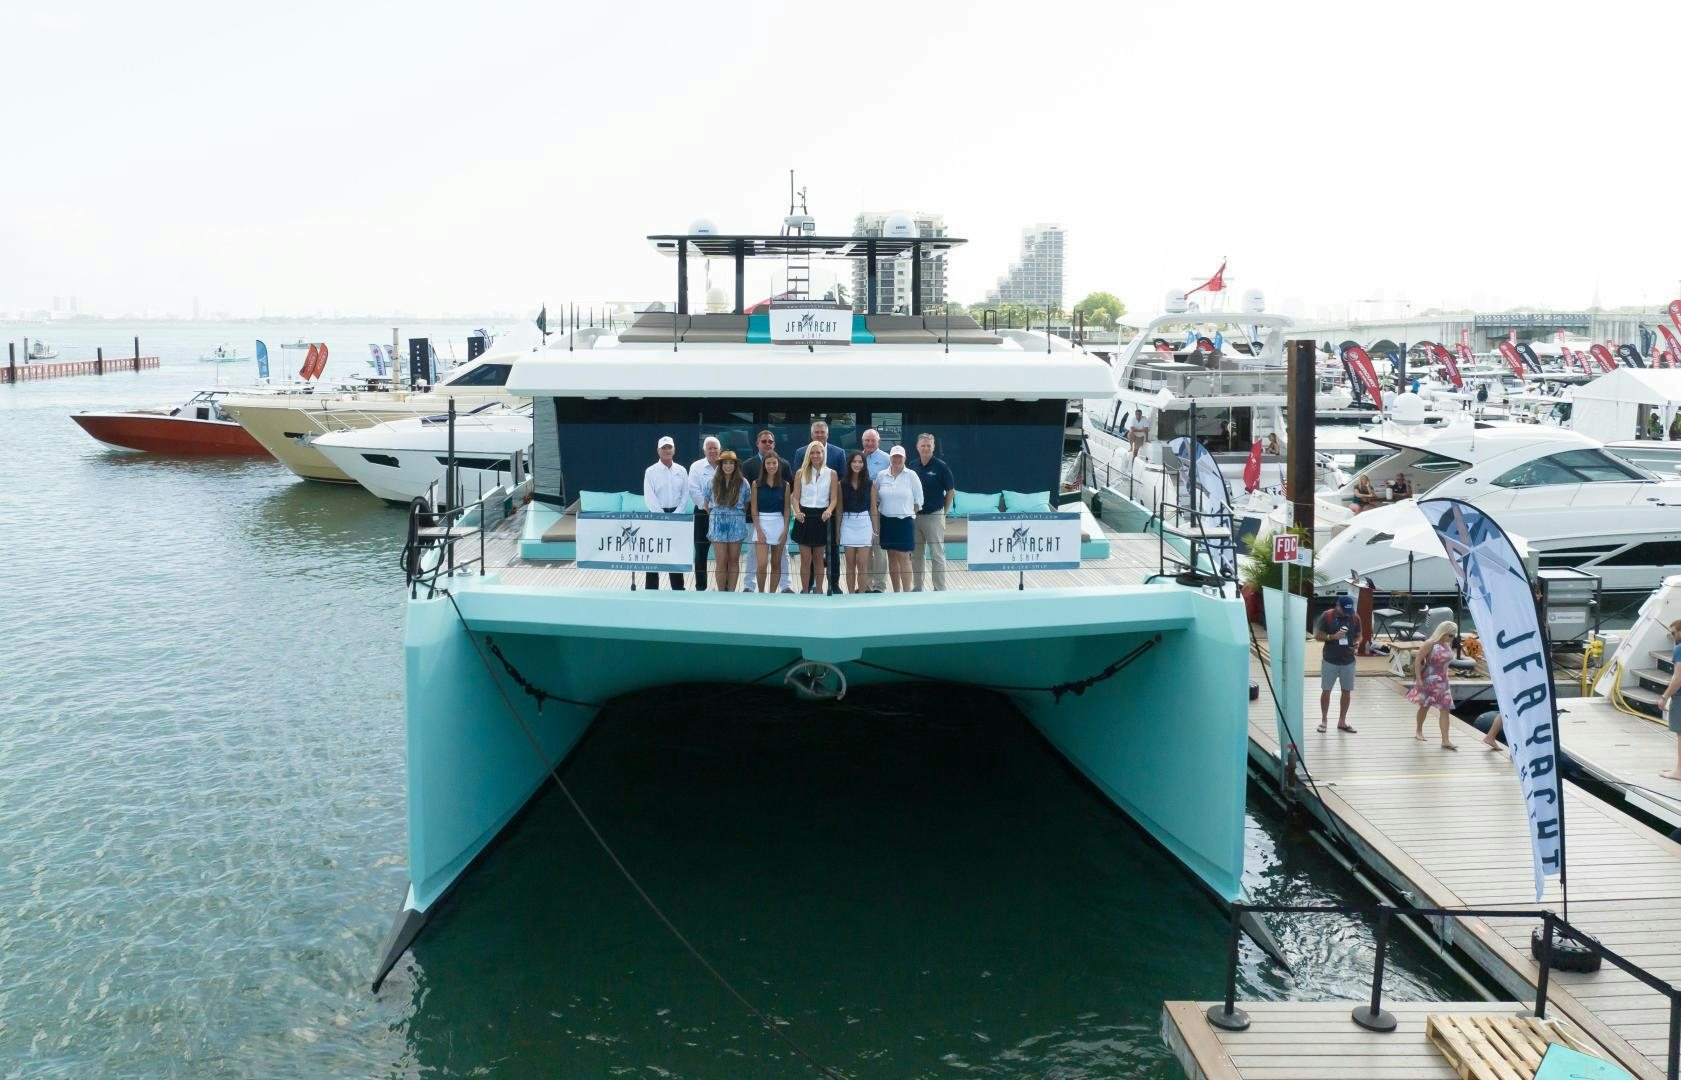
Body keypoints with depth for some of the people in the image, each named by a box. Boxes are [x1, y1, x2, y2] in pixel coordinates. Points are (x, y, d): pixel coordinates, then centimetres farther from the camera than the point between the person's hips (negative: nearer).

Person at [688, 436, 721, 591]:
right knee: (701, 551, 2)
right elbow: (694, 491, -5)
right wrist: (707, 507, -12)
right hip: (703, 514, -1)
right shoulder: (697, 467, 3)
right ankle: (700, 587, 9)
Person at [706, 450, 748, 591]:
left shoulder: (743, 483, -1)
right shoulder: (713, 482, 2)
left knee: (734, 561, 6)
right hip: (718, 526, 0)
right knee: (721, 562, -2)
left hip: (736, 525, 0)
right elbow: (707, 503, 13)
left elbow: (746, 505, 10)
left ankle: (731, 592, 13)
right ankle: (721, 593, 6)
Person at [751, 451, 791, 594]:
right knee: (762, 564, -12)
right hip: (761, 524, -2)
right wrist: (759, 530, -9)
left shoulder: (785, 485, 3)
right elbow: (754, 509, -1)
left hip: (779, 525, 2)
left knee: (776, 564, 5)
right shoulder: (756, 484, 0)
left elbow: (786, 509, 5)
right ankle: (760, 593, 4)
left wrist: (785, 530, -4)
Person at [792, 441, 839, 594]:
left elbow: (834, 498, -1)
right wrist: (797, 512, -18)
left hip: (821, 517, 0)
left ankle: (818, 591, 19)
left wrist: (829, 511, -21)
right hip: (804, 517, 0)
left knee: (818, 558, 11)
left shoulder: (832, 474, 2)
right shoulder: (801, 473, 3)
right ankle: (805, 591, 6)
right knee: (805, 558, -1)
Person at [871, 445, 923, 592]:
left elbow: (918, 501, 1)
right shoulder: (881, 476, 5)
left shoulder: (911, 475, -3)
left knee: (903, 557, -7)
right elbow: (875, 499, 11)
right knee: (892, 557, 8)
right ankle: (896, 591, 15)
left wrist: (906, 511, 2)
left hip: (905, 521, -3)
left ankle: (906, 592, -4)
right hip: (886, 521, 3)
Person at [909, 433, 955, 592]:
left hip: (934, 516, -5)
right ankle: (917, 588, 21)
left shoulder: (941, 466, -7)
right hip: (915, 517, 5)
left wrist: (943, 511, 2)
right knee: (915, 555, 11)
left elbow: (951, 491, -1)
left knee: (937, 554, 0)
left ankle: (940, 589, 6)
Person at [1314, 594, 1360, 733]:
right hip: (1329, 661, -3)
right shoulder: (1327, 616, -10)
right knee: (1326, 690, 4)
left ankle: (1342, 722, 20)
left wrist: (1354, 644, -11)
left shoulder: (1355, 618, -2)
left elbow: (1358, 636, 10)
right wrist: (1333, 636, -22)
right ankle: (1324, 720, 19)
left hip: (1348, 661, 3)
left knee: (1347, 691, 7)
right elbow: (1317, 636, -6)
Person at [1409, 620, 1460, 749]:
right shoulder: (1429, 644, -17)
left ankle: (1445, 740, -4)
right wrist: (1418, 679, -21)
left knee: (1446, 710, -3)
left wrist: (1444, 677, 16)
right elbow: (1417, 660, -17)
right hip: (1428, 681, -6)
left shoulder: (1447, 645, 4)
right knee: (1425, 706, 10)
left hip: (1442, 682, 6)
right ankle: (1419, 731, 33)